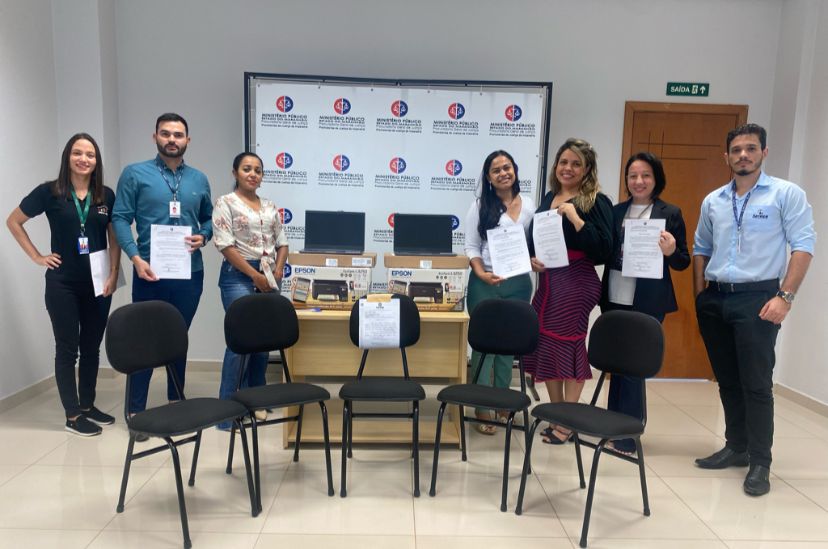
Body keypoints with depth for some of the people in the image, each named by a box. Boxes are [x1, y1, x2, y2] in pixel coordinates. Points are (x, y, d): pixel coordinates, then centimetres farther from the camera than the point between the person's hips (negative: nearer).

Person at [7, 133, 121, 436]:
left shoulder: (106, 195, 3)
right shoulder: (49, 192, -5)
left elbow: (115, 238, 7)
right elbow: (13, 221, 5)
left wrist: (113, 274, -2)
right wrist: (37, 256, -1)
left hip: (98, 283, 3)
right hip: (63, 284, -3)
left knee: (92, 347, 12)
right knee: (67, 349, 4)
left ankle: (88, 405, 26)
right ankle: (72, 415, 13)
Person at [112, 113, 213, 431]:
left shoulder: (199, 180, 11)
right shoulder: (135, 174, 0)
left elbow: (209, 218, 19)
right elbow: (120, 219, -5)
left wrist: (203, 237, -4)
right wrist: (136, 258, -17)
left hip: (189, 272, 4)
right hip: (150, 272, -3)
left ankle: (175, 400, 29)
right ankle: (136, 410, 14)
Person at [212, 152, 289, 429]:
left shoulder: (270, 206, 15)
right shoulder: (226, 203, -2)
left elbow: (282, 243, 16)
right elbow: (225, 245, -10)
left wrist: (277, 273, -1)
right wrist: (255, 275, -13)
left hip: (268, 278, 6)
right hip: (239, 276, -6)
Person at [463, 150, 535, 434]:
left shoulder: (530, 206, 6)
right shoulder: (480, 206, -2)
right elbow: (471, 247, -4)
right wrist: (482, 274, -18)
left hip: (519, 283, 3)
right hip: (485, 283, -3)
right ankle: (483, 408, 11)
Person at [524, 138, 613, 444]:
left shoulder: (596, 202, -6)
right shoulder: (550, 197, 13)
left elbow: (604, 250, -17)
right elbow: (532, 238, 20)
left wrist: (574, 217, -20)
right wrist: (531, 259, 0)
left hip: (576, 282, -7)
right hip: (546, 281, 7)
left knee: (569, 344, -1)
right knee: (544, 346, 9)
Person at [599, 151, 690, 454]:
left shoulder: (670, 213, 0)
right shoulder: (616, 212, 10)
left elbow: (683, 262, 1)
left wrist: (671, 251, -20)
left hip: (648, 302, -4)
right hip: (614, 298, 4)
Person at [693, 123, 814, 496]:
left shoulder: (786, 194, -2)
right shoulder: (713, 201, 12)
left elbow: (803, 246, -7)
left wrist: (785, 296, -15)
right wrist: (699, 294, 10)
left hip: (757, 298, -5)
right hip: (714, 299, 5)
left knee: (756, 382, -4)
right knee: (727, 380, 12)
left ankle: (760, 462, 8)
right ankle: (736, 447, 27)